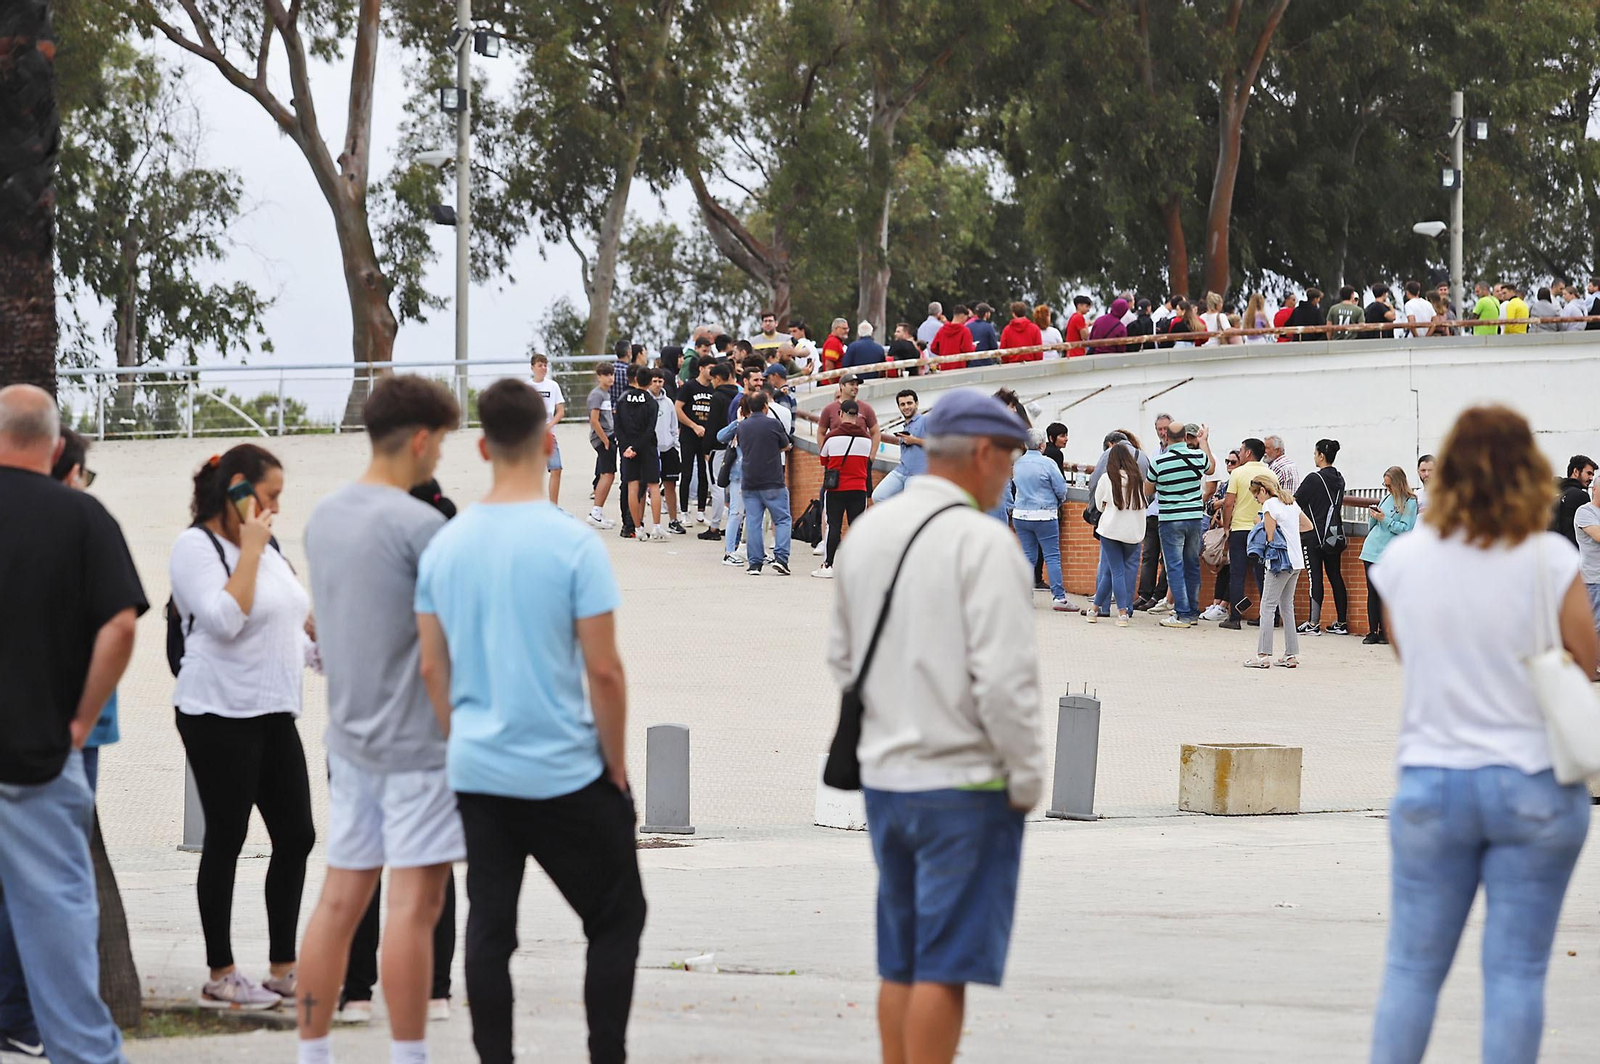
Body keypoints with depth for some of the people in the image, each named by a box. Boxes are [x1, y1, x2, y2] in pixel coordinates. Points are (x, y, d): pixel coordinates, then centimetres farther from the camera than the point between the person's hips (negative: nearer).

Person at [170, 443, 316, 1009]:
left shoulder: (264, 547, 16)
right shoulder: (196, 547, -9)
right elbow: (225, 619, -22)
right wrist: (248, 550, -18)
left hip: (274, 714, 8)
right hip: (220, 715, -8)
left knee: (295, 836, 6)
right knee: (226, 839, -3)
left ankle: (283, 968, 14)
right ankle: (221, 975, 4)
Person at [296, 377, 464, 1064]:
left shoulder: (323, 518, 10)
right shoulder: (418, 525, -15)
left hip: (350, 736, 7)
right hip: (417, 741, -7)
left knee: (340, 901, 9)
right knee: (414, 904, -5)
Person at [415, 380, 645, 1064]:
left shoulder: (445, 545, 2)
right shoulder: (572, 544, -13)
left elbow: (431, 667, 8)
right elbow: (603, 671, -13)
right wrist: (617, 770, -1)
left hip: (476, 772, 5)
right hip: (564, 774, -4)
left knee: (490, 929, 9)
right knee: (616, 920, 8)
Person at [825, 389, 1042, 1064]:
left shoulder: (867, 532, 7)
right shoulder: (981, 541, -16)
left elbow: (842, 659, 16)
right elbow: (1004, 675, -20)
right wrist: (1027, 779, -9)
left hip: (884, 777, 7)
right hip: (965, 782, -7)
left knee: (900, 962, 15)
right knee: (946, 965, -2)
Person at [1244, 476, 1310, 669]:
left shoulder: (1269, 505, -9)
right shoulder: (1291, 503, 15)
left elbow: (1270, 537, -12)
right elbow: (1308, 525, 26)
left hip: (1280, 561, -8)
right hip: (1297, 561, 8)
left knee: (1268, 607, -7)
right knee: (1287, 606, 14)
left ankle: (1263, 655, -12)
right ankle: (1292, 654, 13)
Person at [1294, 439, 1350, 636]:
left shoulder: (1314, 479, -13)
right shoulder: (1339, 479, 8)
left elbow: (1296, 501, -7)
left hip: (1314, 536, -7)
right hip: (1335, 535, 7)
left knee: (1315, 577, -6)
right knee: (1335, 576, 10)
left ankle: (1314, 623, -8)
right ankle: (1342, 622, 12)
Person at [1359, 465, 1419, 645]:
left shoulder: (1410, 502, -5)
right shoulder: (1387, 497, 14)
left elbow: (1405, 528, -13)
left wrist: (1384, 520, -16)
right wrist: (1373, 515, 1)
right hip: (1371, 549, 6)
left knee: (1384, 594, -4)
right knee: (1372, 592, 3)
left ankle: (1384, 632, 5)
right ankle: (1372, 631, 5)